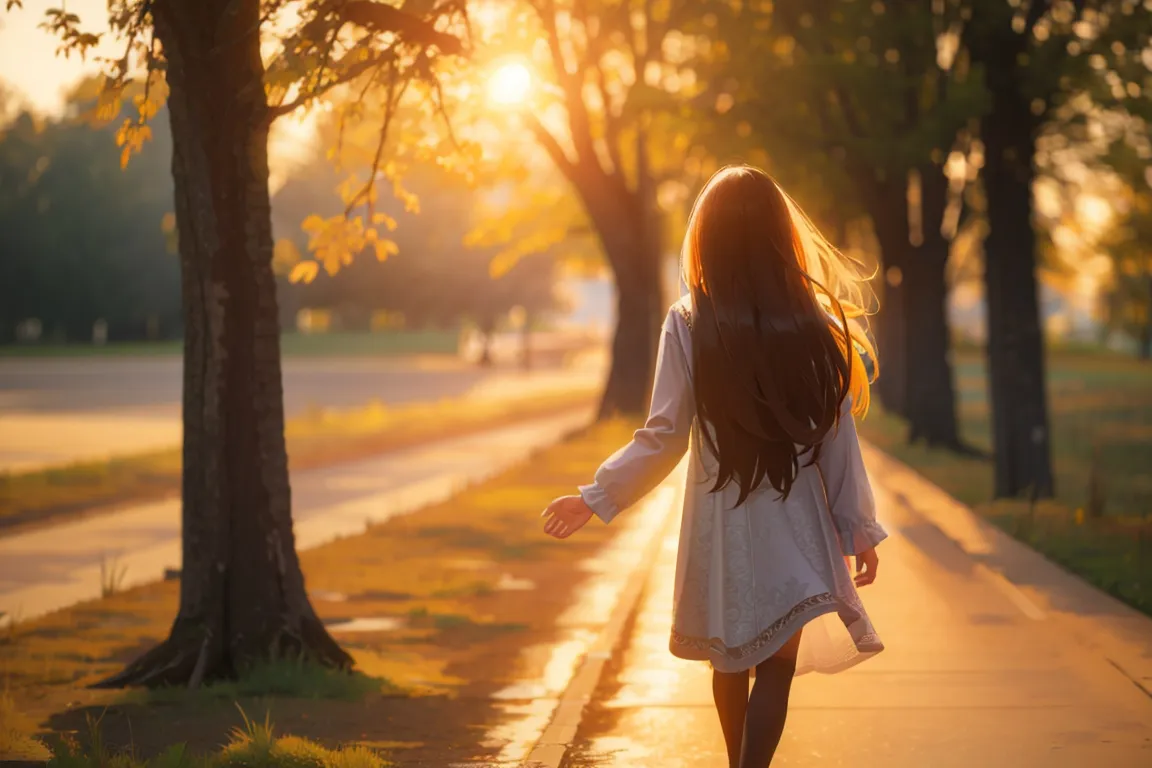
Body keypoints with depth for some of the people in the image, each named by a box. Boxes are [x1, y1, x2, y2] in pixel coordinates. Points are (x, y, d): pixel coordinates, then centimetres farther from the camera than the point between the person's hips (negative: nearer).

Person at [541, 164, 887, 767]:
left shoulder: (687, 324, -8)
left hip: (718, 523, 1)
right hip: (793, 526, -1)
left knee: (730, 661, 19)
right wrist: (859, 529, 5)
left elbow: (665, 436, -8)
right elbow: (837, 438, -4)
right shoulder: (813, 327, -6)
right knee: (777, 664, 0)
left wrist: (596, 498, 2)